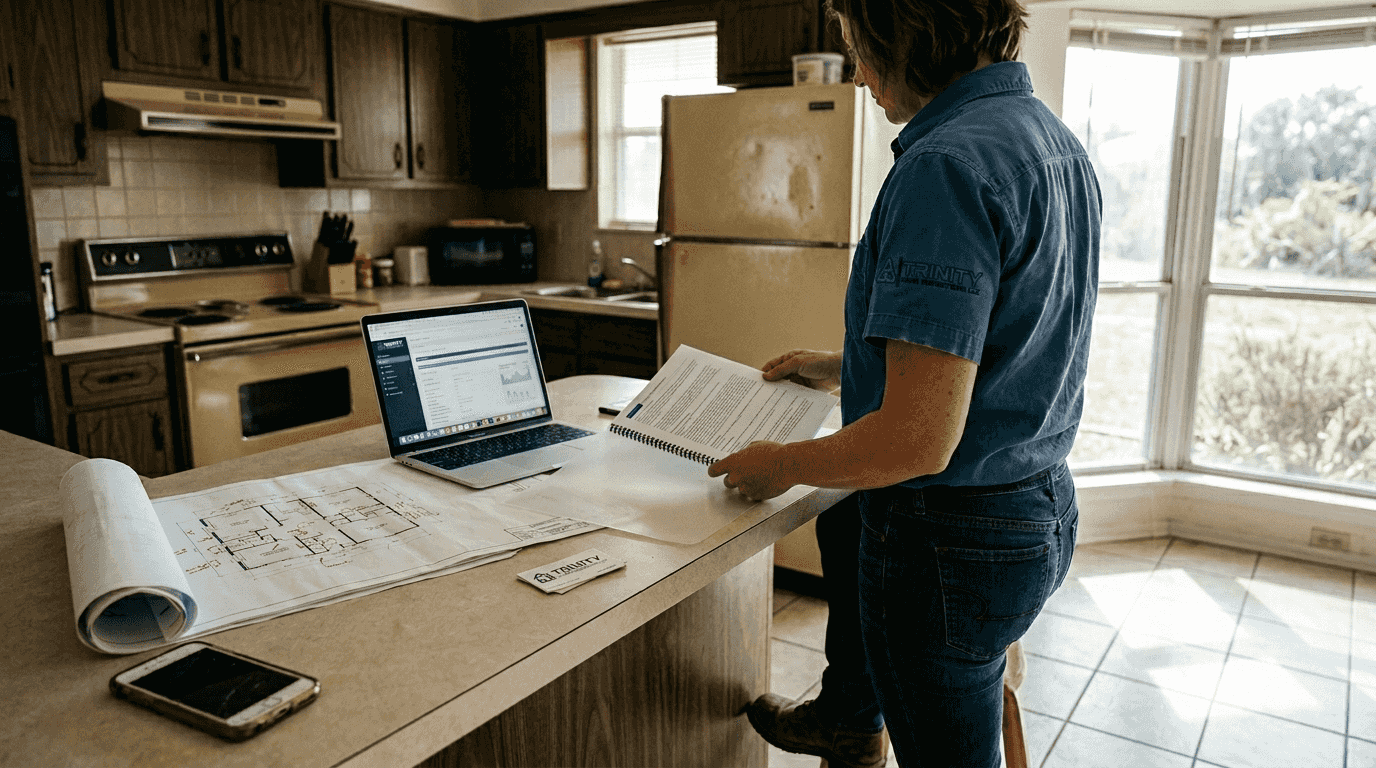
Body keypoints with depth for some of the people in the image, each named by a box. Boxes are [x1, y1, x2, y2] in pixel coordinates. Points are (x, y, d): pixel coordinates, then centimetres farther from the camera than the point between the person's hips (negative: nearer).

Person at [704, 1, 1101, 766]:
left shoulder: (945, 165, -27)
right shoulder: (1058, 142, 6)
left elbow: (918, 441, -30)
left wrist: (781, 464, -12)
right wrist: (842, 367, 21)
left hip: (953, 543, -10)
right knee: (846, 522, 34)